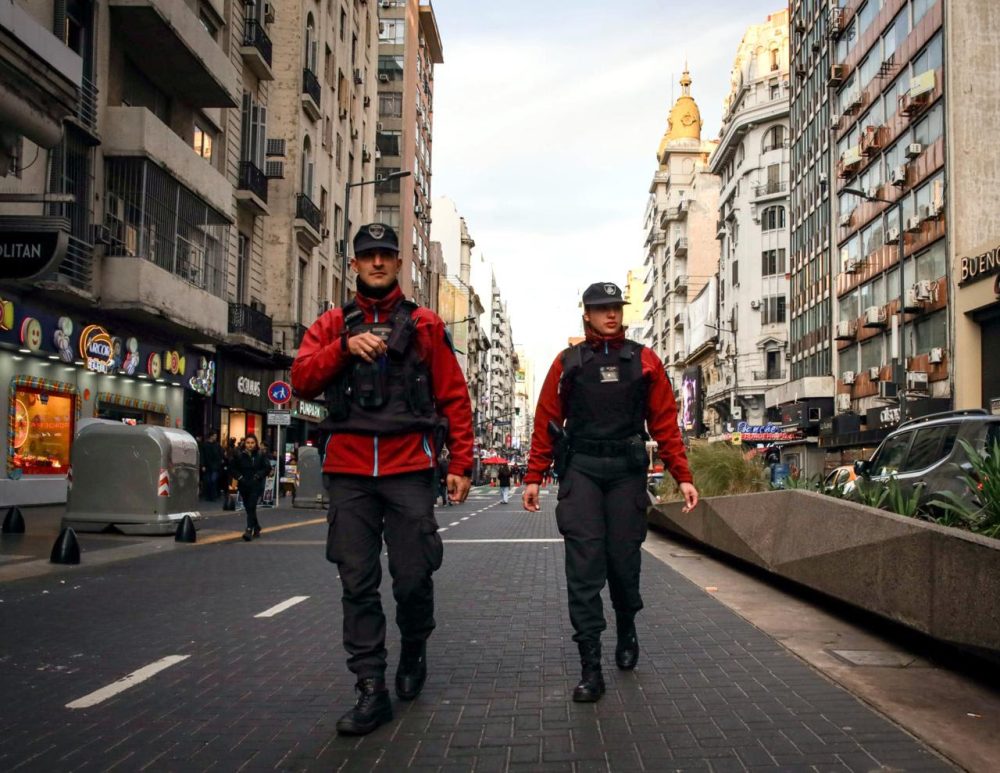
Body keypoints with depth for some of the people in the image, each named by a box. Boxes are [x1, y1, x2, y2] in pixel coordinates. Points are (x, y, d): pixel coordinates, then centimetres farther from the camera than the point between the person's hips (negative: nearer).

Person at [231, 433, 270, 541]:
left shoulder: (260, 455, -2)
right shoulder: (239, 455, 1)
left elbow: (267, 468, -1)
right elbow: (234, 469, 7)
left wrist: (258, 476, -12)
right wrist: (240, 477, -7)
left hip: (256, 485, -3)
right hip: (244, 485, 3)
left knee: (251, 507, -15)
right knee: (248, 508, 11)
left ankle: (249, 530, -19)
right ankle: (256, 528, 30)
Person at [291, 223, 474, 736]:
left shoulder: (424, 325, 9)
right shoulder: (332, 326, 14)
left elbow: (454, 397, 6)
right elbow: (301, 381, 1)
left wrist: (461, 463, -1)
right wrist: (345, 348, -14)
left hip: (409, 469, -2)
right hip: (348, 472, 2)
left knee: (413, 578, 0)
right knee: (358, 583, 2)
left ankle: (413, 652, 30)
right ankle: (372, 690, 10)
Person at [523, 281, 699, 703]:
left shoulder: (645, 361, 8)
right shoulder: (568, 362, 7)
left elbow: (665, 423, 7)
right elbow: (546, 421, 6)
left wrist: (682, 476, 0)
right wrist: (533, 477, 0)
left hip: (627, 470, 1)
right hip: (580, 469, -1)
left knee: (623, 560, 6)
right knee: (584, 566, -7)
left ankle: (627, 630, 37)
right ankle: (590, 668, -3)